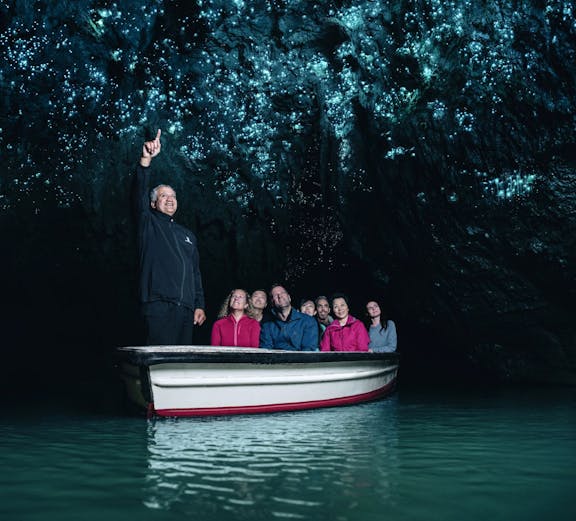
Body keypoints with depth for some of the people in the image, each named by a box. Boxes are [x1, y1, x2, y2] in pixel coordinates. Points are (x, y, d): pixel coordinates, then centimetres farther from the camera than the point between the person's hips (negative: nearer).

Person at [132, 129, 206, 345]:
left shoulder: (188, 235, 25)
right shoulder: (149, 224, 11)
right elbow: (139, 193, -7)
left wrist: (200, 305, 12)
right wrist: (146, 159, -20)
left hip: (186, 309, 5)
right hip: (159, 304, -5)